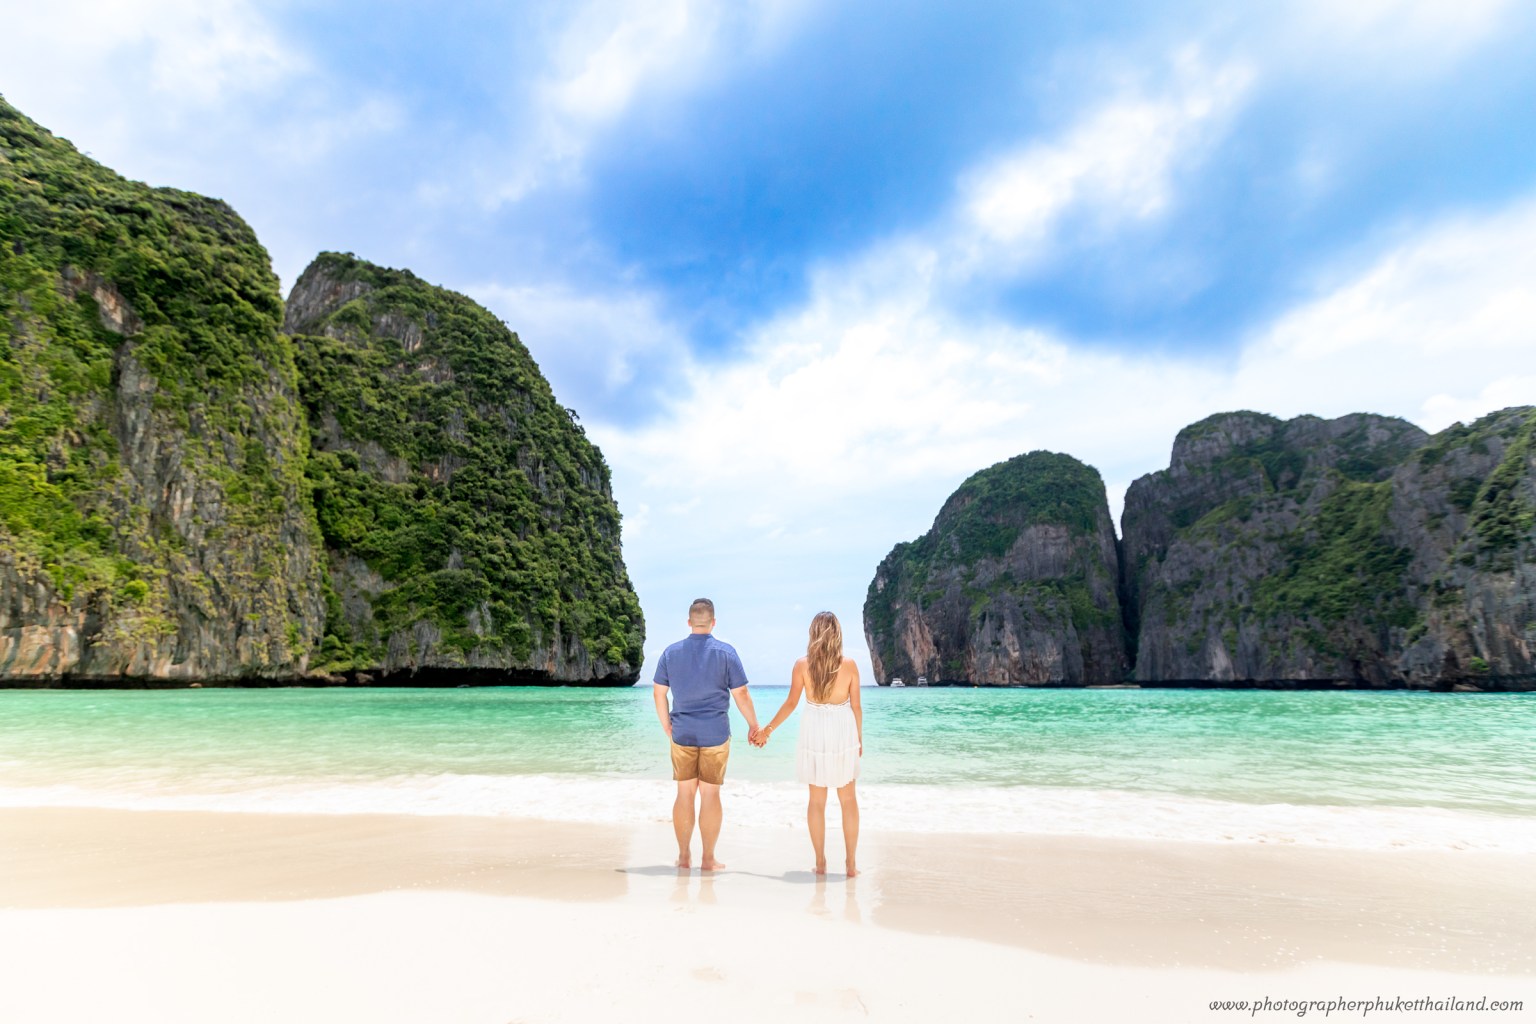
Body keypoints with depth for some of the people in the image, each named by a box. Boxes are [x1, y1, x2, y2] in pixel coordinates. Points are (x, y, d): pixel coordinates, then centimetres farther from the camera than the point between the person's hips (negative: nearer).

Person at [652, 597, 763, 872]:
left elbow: (659, 693, 7)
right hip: (715, 734, -2)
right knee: (710, 795, 5)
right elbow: (741, 695, -5)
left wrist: (667, 727, 17)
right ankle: (708, 859, 11)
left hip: (682, 734, 2)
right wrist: (754, 725, 8)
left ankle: (684, 856, 18)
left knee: (685, 794, 11)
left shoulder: (671, 652, 2)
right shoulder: (725, 652, -7)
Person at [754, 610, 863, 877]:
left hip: (814, 733, 0)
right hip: (843, 733, 0)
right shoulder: (849, 665, -6)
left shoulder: (802, 665, -6)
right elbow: (856, 706, -1)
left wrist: (767, 729, 8)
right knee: (848, 798, 12)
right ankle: (851, 863, 14)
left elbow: (791, 703, -4)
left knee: (816, 799, 11)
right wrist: (859, 738, 12)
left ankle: (820, 862, 17)